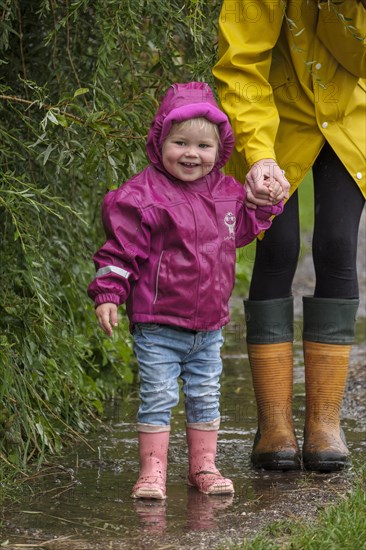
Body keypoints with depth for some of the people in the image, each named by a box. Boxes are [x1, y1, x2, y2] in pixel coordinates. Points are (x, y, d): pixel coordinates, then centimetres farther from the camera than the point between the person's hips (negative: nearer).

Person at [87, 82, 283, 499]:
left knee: (206, 398, 12)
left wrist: (267, 203, 14)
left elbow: (242, 228, 26)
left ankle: (203, 466, 24)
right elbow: (121, 249, -11)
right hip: (158, 327, -5)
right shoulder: (143, 197, -12)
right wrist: (107, 294, -16)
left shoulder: (227, 193, 6)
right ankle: (152, 471, 3)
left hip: (209, 326, 5)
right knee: (157, 398, -3)